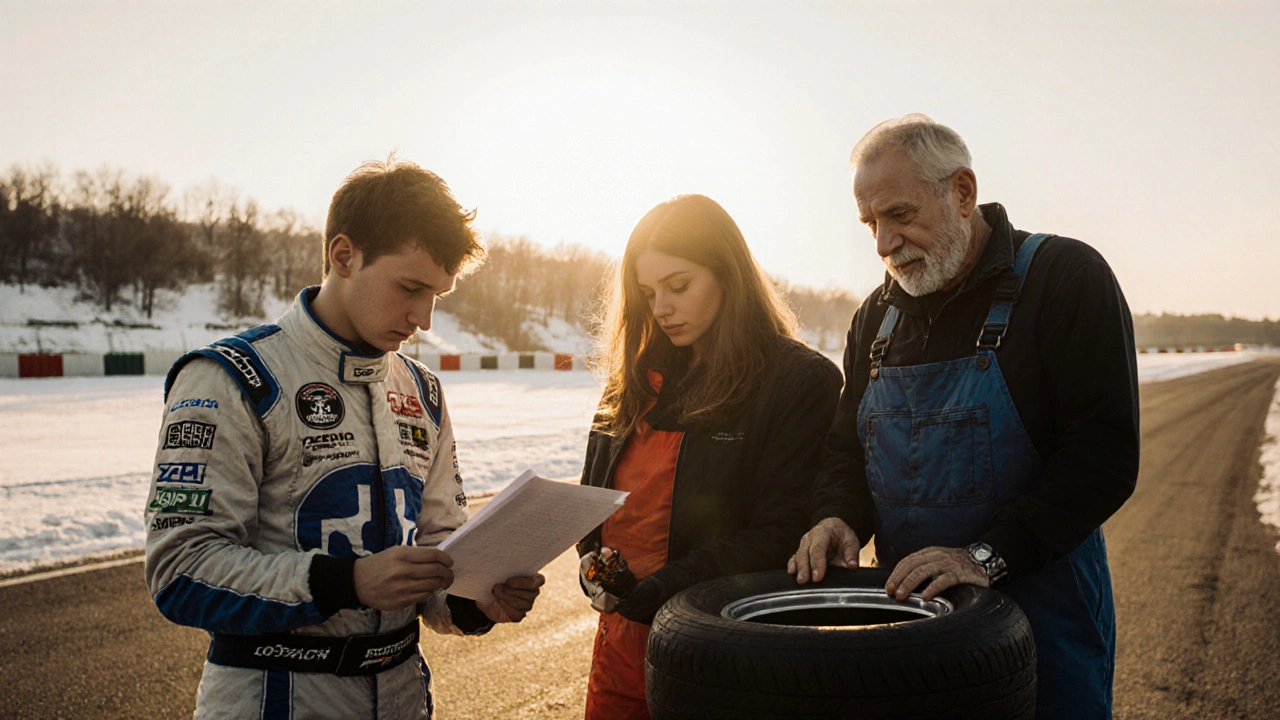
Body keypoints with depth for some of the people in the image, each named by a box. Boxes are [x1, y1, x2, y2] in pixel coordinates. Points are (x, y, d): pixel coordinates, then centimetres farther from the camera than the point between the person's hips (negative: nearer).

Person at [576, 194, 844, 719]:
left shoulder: (801, 381, -11)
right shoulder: (638, 379, 7)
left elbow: (779, 534, -15)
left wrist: (655, 592, -18)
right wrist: (592, 558, -6)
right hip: (620, 640, 5)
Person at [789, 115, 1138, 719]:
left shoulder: (1067, 278, -9)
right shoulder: (877, 316, 8)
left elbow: (1104, 457, -16)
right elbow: (847, 445, 14)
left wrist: (988, 554, -24)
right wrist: (840, 517, -7)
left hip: (1042, 611, -5)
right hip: (906, 602, 5)